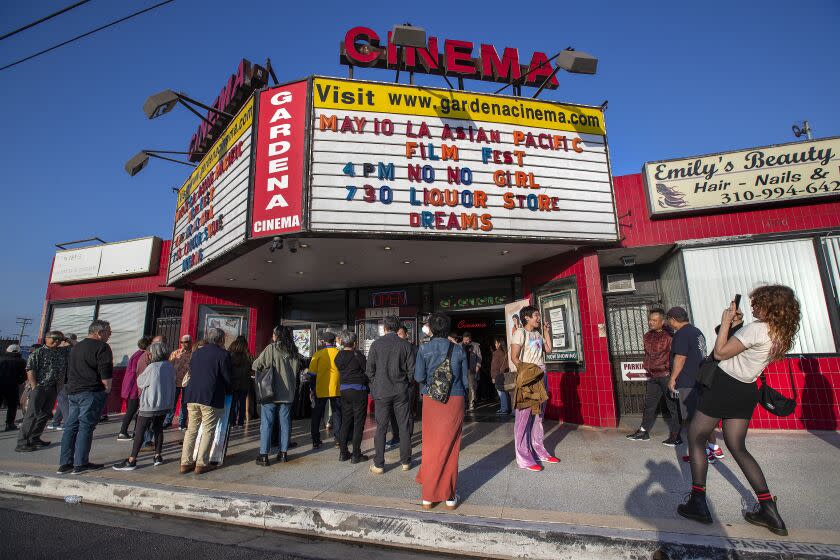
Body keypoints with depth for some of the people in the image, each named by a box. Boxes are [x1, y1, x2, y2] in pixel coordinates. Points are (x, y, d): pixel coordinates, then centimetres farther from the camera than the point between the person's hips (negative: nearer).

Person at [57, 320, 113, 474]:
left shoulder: (76, 346, 19)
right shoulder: (101, 347, -10)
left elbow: (70, 370, 24)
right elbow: (106, 373, -17)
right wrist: (107, 389, -4)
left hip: (72, 391, 9)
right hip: (91, 392, -8)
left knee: (71, 426, 11)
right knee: (86, 427, -4)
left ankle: (65, 463, 15)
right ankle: (81, 464, 1)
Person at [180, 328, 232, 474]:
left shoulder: (196, 352, 14)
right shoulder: (223, 354, -6)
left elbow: (191, 373, 17)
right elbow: (227, 378, -5)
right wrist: (225, 390, 14)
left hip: (192, 395, 6)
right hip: (211, 397, -6)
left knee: (191, 429, 14)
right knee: (208, 431, 3)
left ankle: (185, 462, 17)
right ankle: (201, 464, 6)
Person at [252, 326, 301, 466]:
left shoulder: (272, 348, -10)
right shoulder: (294, 352, 4)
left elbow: (255, 366, -5)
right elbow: (297, 370, 12)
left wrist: (265, 367, 13)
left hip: (270, 392, -4)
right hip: (288, 393, 4)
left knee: (266, 423, 4)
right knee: (285, 422, 12)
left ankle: (264, 455, 5)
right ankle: (283, 453, 19)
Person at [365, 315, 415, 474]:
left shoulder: (376, 344, -5)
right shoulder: (405, 345, -3)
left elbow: (369, 369, -4)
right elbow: (412, 369, -1)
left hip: (381, 391, -1)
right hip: (401, 391, 1)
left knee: (381, 428, 7)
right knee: (404, 427, 11)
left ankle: (379, 464, 13)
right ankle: (405, 461, 21)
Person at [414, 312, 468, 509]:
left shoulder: (424, 349, -6)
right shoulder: (458, 349, -2)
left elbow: (418, 377, -9)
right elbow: (465, 379, 3)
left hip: (431, 401, -1)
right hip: (455, 401, 1)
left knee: (431, 446, 12)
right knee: (450, 448, 11)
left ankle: (428, 496, 20)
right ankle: (450, 496, 19)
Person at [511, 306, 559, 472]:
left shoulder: (537, 334, 16)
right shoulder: (520, 333, -8)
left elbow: (548, 349, 16)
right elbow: (514, 357, -13)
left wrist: (546, 331, 14)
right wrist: (525, 372, -20)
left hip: (541, 377, 8)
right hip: (528, 377, -8)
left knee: (538, 415, 15)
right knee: (524, 417, -5)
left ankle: (538, 450, 26)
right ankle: (523, 457, 0)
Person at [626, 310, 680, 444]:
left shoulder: (668, 336, -10)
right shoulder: (647, 336, 11)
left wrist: (673, 377, -16)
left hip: (666, 375, -7)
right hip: (652, 377, 7)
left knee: (672, 406, 2)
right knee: (649, 404, 14)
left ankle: (675, 436, 11)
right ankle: (644, 432, 24)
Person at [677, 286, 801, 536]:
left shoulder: (756, 328, -20)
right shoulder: (781, 335, 7)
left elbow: (720, 353, -17)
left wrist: (726, 321, -11)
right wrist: (736, 324, 7)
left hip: (723, 385, -8)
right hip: (746, 391, 8)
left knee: (695, 438, 3)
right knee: (737, 447, 18)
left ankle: (698, 502, 4)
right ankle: (768, 509, 19)